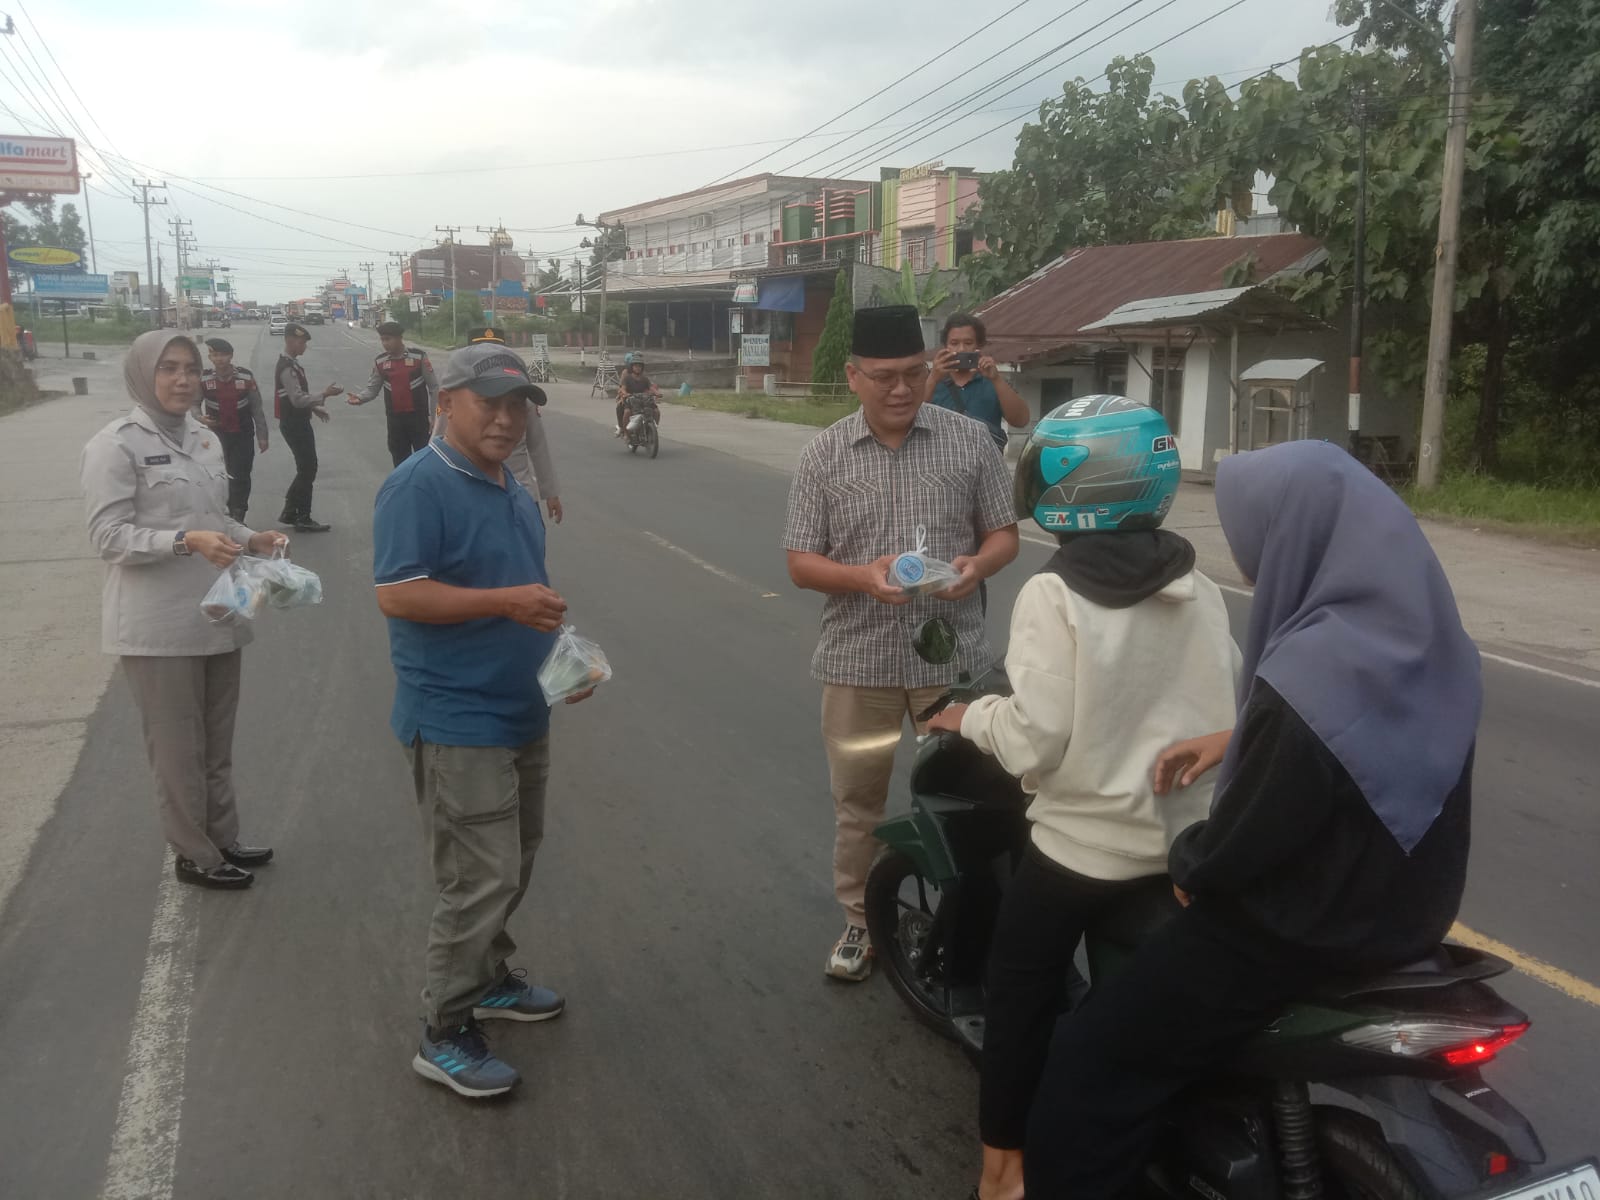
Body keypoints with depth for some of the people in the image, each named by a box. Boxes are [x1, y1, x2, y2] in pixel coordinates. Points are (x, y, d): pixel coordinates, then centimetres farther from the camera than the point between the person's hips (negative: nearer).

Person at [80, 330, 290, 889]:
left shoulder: (206, 439, 10)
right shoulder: (116, 444, -10)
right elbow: (109, 538, -14)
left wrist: (251, 539, 0)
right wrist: (187, 541, -27)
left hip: (216, 616, 7)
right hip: (158, 626, -6)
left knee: (217, 742, 17)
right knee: (177, 747, 4)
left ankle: (222, 839, 31)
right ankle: (194, 855, 19)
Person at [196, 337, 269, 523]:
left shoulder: (246, 377, -7)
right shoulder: (204, 379, -6)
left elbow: (257, 408, -2)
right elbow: (195, 403, 7)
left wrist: (262, 436, -3)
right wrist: (200, 417, -16)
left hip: (243, 435, -1)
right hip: (217, 435, 1)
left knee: (241, 476, -1)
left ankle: (237, 516, 7)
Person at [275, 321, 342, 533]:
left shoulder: (292, 364, 13)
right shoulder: (287, 368, -19)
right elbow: (297, 399, -26)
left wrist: (315, 408, 16)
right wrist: (324, 395, -28)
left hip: (299, 423, 10)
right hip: (293, 425, -10)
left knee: (306, 468, 15)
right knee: (307, 469, -4)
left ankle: (290, 512, 24)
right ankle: (303, 519, 3)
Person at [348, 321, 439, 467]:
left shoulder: (419, 356, -8)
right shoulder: (379, 362, 2)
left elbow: (433, 387, -4)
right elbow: (372, 388, 5)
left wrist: (433, 415, -6)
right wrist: (359, 398, -17)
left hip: (418, 416, -3)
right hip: (395, 418, 3)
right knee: (400, 459, 9)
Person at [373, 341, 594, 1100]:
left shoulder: (513, 492, 12)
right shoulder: (418, 485, -16)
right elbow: (397, 594, -23)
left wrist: (562, 654, 11)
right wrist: (504, 601, -26)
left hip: (521, 713, 9)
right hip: (456, 723, -9)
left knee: (513, 865, 20)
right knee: (480, 881, -6)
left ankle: (490, 979, 40)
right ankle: (444, 1036, 9)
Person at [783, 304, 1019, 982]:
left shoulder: (970, 441, -1)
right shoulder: (824, 456, -2)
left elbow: (1003, 535, 5)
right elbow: (801, 563, -2)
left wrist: (977, 565, -18)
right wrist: (863, 576, -22)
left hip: (952, 653, 0)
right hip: (859, 658, 0)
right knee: (858, 800, 12)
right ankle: (860, 921, 29)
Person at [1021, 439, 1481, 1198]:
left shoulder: (1311, 676, -32)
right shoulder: (1414, 626, -3)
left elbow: (1245, 840, -23)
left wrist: (1187, 862, -3)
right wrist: (1232, 741, 12)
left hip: (1306, 929, -10)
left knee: (1087, 1073, -2)